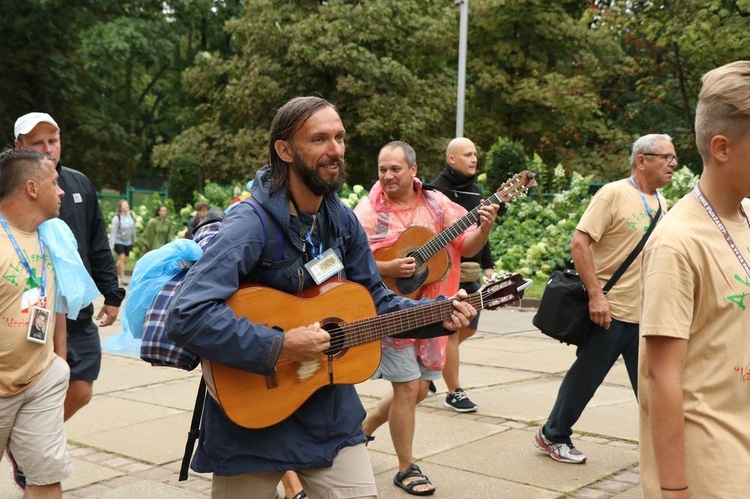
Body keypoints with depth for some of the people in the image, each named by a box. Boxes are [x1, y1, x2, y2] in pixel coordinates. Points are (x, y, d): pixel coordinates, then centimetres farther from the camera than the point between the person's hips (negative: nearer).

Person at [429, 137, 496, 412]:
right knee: (452, 330, -1)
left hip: (471, 270, 8)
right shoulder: (438, 189, -11)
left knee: (469, 327, 14)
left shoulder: (475, 190, 14)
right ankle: (454, 393, 9)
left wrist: (488, 266, 16)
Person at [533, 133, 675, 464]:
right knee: (585, 377, 6)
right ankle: (553, 435, 23)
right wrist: (596, 295, -21)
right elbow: (579, 243, -17)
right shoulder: (613, 194, -11)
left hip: (646, 313, 6)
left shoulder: (660, 202, 12)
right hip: (609, 310, -6)